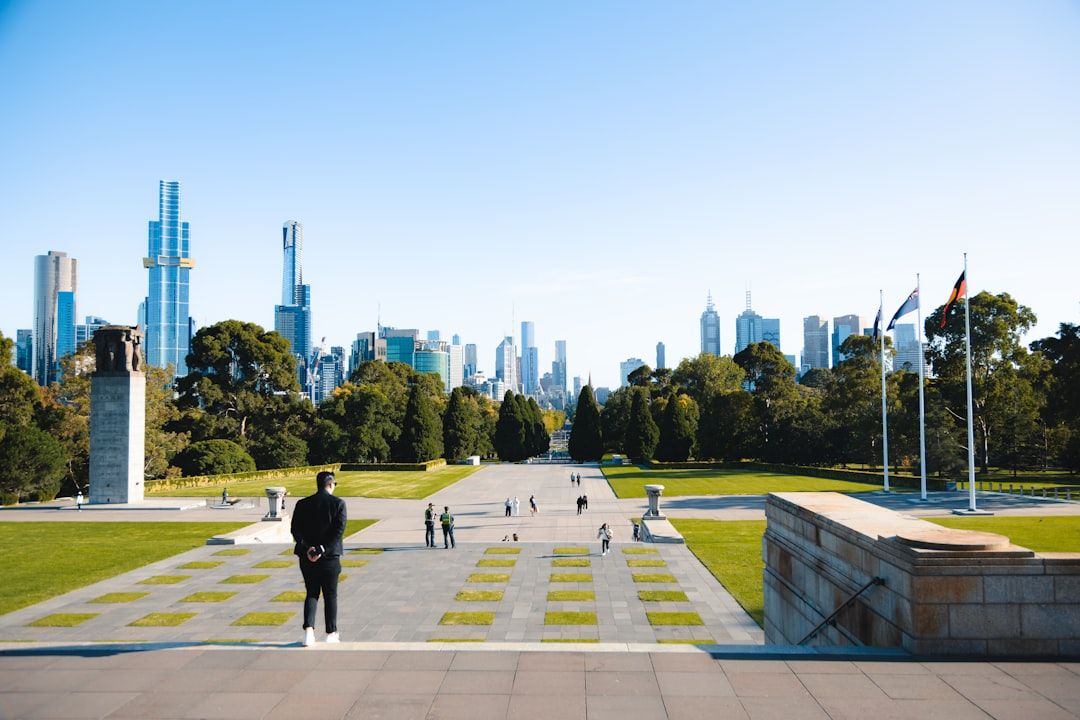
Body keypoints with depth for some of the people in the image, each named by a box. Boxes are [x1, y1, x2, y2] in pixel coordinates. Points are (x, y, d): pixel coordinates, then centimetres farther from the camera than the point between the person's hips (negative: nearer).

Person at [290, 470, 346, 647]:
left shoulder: (303, 504, 2)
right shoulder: (338, 503, -7)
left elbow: (295, 529, -5)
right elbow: (339, 530, -15)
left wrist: (307, 548, -10)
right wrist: (323, 550, -15)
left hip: (307, 557, 2)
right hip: (330, 558, -2)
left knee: (311, 594, 13)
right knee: (330, 595, 10)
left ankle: (309, 630, -4)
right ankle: (331, 634, 17)